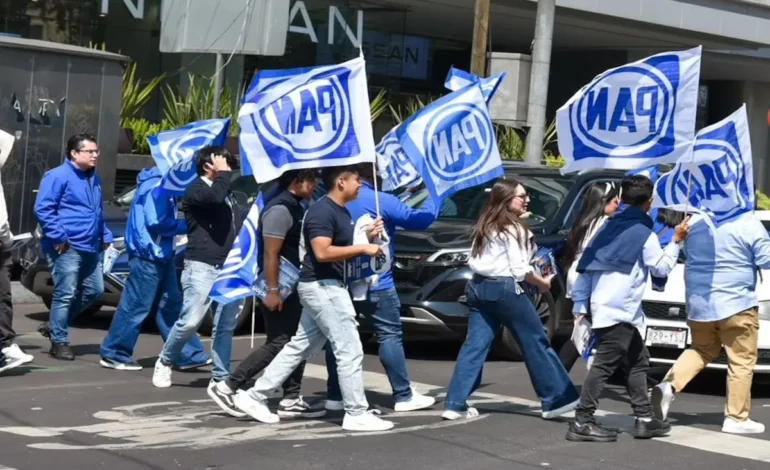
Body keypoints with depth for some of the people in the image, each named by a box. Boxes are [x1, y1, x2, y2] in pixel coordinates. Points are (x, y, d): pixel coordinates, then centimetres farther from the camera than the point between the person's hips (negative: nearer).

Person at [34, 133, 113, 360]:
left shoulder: (94, 178, 17)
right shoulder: (58, 176, -10)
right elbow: (42, 208, -16)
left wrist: (105, 235, 18)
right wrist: (58, 236, -19)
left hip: (90, 248, 9)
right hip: (67, 248, -9)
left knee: (94, 291, 13)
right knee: (65, 295, -5)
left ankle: (55, 326, 26)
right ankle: (59, 342, 5)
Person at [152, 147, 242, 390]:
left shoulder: (228, 193, 21)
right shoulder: (195, 190, -3)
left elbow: (239, 226, 24)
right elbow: (215, 197, -25)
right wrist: (223, 173, -9)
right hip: (202, 267, -7)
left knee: (225, 326, 4)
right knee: (190, 322, -9)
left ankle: (220, 378, 7)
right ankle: (164, 363, 11)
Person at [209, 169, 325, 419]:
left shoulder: (296, 207, 14)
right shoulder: (280, 209, -17)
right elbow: (270, 254, -22)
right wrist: (272, 290, -25)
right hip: (279, 289, -10)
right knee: (277, 344, -8)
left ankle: (291, 400, 12)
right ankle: (227, 387, -2)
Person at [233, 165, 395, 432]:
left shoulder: (342, 212, 15)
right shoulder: (322, 211, -16)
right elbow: (323, 252, -25)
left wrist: (367, 237, 7)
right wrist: (362, 248, -22)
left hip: (326, 287, 11)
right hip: (322, 287, -11)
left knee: (300, 348, 13)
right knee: (350, 350, -7)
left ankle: (255, 397, 18)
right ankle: (357, 414, -1)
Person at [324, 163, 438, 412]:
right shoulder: (381, 201, -12)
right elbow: (419, 219, -9)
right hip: (375, 283, -6)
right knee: (390, 335, -1)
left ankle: (335, 396, 12)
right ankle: (403, 396, -2)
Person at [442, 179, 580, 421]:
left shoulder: (485, 226, 15)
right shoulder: (513, 228, -10)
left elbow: (475, 260, 13)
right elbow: (519, 269, -14)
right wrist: (542, 283, 1)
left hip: (479, 287, 8)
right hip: (505, 288, -8)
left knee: (475, 345, 4)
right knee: (536, 343, 3)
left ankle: (455, 404, -1)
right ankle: (556, 399, 8)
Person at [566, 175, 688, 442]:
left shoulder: (609, 227, 12)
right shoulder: (644, 234, -8)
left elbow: (585, 265, 10)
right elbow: (661, 268, 2)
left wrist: (580, 303, 11)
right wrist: (676, 242, 10)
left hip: (604, 306, 8)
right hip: (620, 310, -8)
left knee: (638, 361, 16)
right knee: (605, 365, -9)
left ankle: (645, 419, 19)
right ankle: (582, 422, -12)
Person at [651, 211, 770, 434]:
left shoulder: (696, 224, 6)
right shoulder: (748, 224, -11)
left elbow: (686, 254, 20)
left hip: (698, 305, 6)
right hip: (735, 306, -6)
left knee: (701, 350, 23)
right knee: (741, 361, 5)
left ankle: (668, 386, 2)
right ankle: (736, 418, 7)